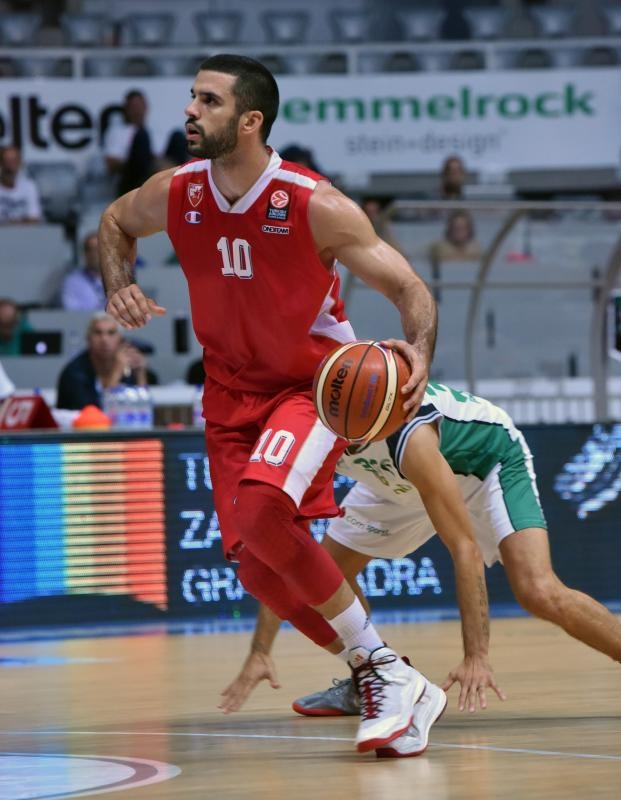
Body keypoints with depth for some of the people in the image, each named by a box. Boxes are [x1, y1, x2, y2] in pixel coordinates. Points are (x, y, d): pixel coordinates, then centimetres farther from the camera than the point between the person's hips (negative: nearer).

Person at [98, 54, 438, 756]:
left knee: (260, 509, -31)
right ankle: (366, 675, 24)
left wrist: (419, 355, -37)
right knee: (256, 569, 0)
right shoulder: (174, 194, -8)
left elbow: (409, 288, -16)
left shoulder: (316, 207, -22)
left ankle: (386, 669, -19)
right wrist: (119, 287, -5)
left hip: (314, 383, -6)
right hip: (232, 391, 6)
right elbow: (114, 223, 16)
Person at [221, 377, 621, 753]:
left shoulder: (407, 435, -42)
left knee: (539, 593, -27)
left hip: (489, 458, -7)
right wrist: (259, 653, -21)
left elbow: (465, 548, -40)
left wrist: (476, 655, -43)